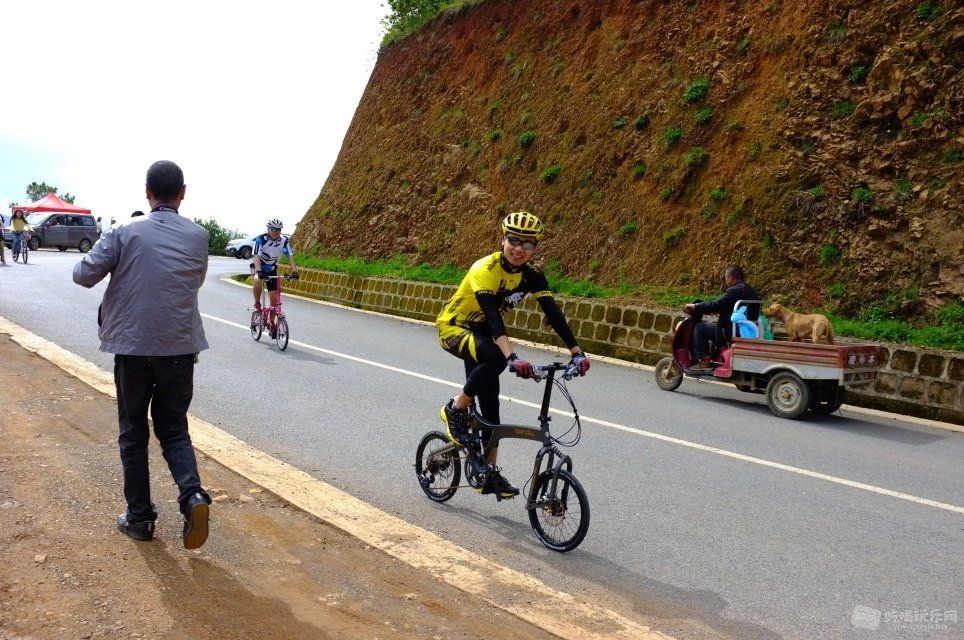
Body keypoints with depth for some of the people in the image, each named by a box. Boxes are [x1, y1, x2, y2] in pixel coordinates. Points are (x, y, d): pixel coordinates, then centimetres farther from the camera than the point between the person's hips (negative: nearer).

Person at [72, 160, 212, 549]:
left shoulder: (125, 233, -6)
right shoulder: (198, 236, 2)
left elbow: (83, 275, -3)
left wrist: (115, 265, 15)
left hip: (133, 346, -1)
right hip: (180, 348, 2)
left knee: (133, 434, 13)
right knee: (174, 429, 13)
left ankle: (139, 517, 19)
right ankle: (192, 494, -11)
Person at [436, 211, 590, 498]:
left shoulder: (531, 276, -9)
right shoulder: (485, 270, -29)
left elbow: (553, 313, -15)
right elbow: (493, 316, -40)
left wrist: (576, 352, -25)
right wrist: (512, 357, -52)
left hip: (481, 334, 6)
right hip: (453, 328, -6)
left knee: (490, 402, 2)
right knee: (495, 358, -36)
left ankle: (490, 473, 11)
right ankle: (455, 409, -14)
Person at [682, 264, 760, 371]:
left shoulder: (735, 290, -16)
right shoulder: (750, 290, 15)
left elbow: (715, 305, -19)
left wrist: (695, 306, -7)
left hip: (733, 332, -10)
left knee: (699, 328, -3)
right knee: (714, 326, 32)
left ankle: (705, 361, -2)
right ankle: (714, 358, 31)